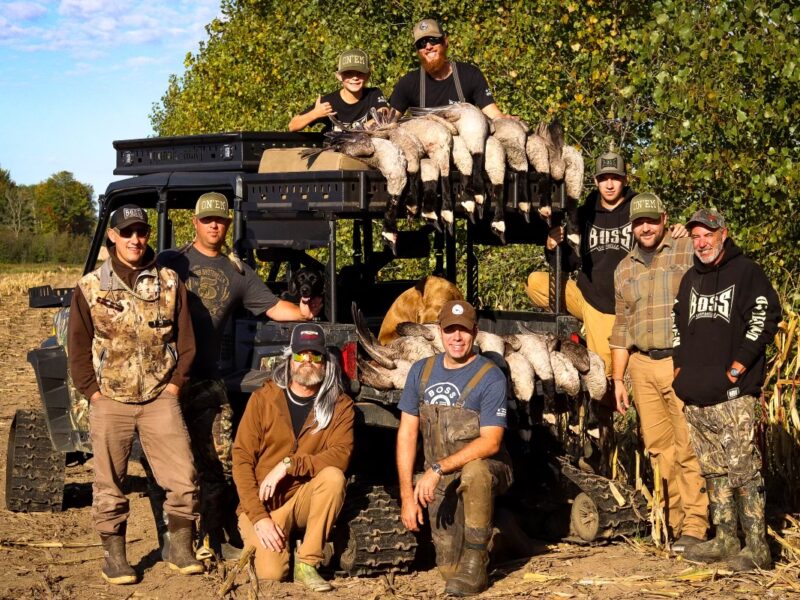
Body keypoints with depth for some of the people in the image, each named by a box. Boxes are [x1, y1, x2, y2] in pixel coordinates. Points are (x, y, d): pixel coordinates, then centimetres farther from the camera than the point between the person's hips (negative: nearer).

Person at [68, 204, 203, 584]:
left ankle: (180, 549, 12)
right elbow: (78, 347, 3)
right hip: (110, 402, -1)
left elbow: (185, 340, 7)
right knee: (109, 485, 4)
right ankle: (113, 556, 15)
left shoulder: (169, 283, 4)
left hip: (160, 398, 1)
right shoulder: (90, 288, 1)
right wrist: (92, 391, -4)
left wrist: (175, 384, 0)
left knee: (183, 479, -3)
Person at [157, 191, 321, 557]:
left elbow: (273, 307, 9)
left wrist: (302, 313, -12)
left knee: (219, 463, 3)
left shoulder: (237, 273, 14)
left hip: (206, 381, 3)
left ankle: (213, 538, 15)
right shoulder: (170, 263, 4)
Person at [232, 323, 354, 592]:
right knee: (271, 574, -23)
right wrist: (259, 517, -17)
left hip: (305, 498, 1)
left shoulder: (339, 405, -1)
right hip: (262, 503, -1)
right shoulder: (263, 399, -3)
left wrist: (289, 464, -27)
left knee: (333, 476, -30)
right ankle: (255, 545, 14)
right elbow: (241, 460, -7)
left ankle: (307, 564, -17)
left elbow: (340, 455, -17)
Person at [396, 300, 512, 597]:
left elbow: (490, 442, -21)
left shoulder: (490, 377, -13)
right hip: (440, 482, 4)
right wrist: (407, 494, -5)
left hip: (486, 469, -4)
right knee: (448, 569, -9)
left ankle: (475, 567, -25)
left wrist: (438, 468, -30)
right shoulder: (421, 371, 3)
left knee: (474, 472, -40)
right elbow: (407, 433, 3)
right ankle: (458, 572, 29)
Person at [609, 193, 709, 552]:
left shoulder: (688, 252, 2)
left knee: (688, 448, -7)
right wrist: (618, 379, 15)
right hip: (642, 365, 5)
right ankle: (676, 521, 13)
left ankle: (694, 526, -4)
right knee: (659, 448, 5)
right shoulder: (624, 269, 17)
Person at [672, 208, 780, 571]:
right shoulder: (691, 279, 18)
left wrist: (739, 366, -13)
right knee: (714, 471, 11)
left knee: (743, 468, -9)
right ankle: (724, 541, 18)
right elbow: (678, 321, 26)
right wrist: (680, 366, 13)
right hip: (695, 396, 7)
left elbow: (766, 316, -10)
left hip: (732, 393, -7)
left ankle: (756, 548, -6)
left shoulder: (746, 272, -2)